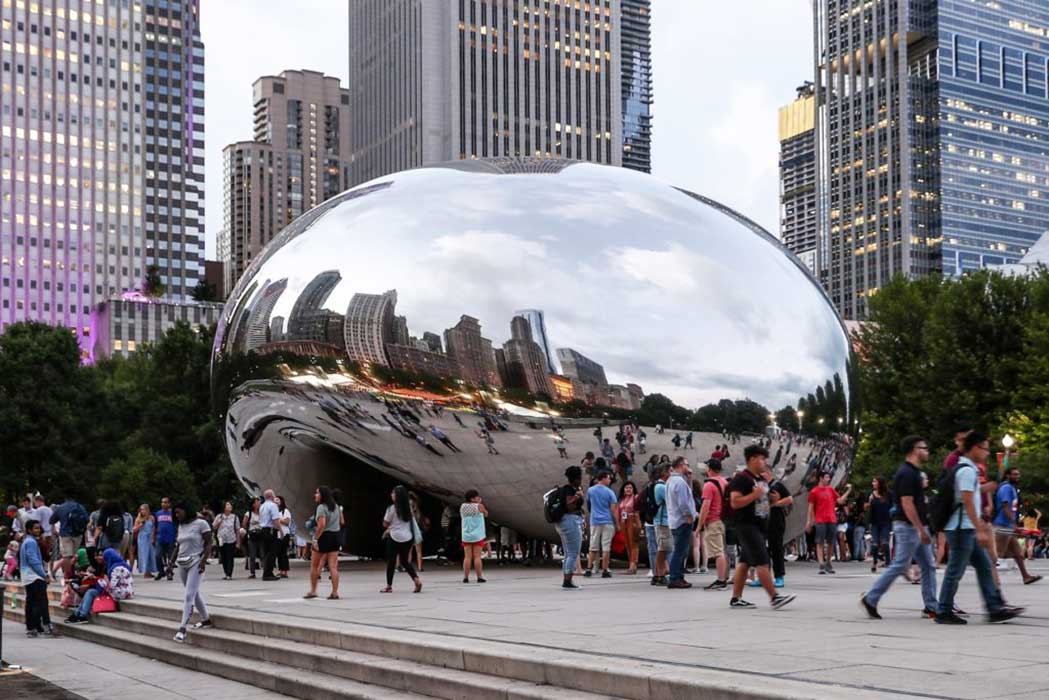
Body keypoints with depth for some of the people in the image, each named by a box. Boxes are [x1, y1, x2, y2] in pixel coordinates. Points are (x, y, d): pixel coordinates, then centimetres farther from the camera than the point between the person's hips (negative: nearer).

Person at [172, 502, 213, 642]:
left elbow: (208, 544, -9)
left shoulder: (201, 524, -7)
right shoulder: (181, 526, 14)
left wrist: (204, 560, -19)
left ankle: (183, 628, -16)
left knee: (189, 595, -13)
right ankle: (206, 619, 28)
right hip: (182, 563, 7)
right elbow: (178, 546, 18)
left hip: (195, 562, -7)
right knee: (194, 594, 15)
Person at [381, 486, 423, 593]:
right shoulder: (408, 507, 6)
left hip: (395, 538, -6)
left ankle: (389, 586, 12)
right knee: (405, 561, 15)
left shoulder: (392, 508, -12)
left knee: (391, 562, 7)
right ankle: (417, 579, -4)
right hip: (408, 538, 6)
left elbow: (385, 524, -4)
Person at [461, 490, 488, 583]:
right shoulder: (479, 506, -8)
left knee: (467, 557, 3)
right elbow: (486, 513, 8)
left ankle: (465, 577, -1)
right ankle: (479, 577, -2)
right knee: (477, 557, -3)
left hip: (466, 536, 3)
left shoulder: (462, 506, 3)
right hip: (477, 536, -3)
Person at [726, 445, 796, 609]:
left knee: (745, 562, 10)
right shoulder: (741, 478, -13)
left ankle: (736, 599, 13)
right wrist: (755, 494, -24)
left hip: (759, 525, 9)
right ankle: (774, 598, -12)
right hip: (746, 526, -9)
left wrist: (772, 499, 12)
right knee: (762, 562, -11)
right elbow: (735, 502, -22)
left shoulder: (762, 479, 16)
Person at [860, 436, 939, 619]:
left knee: (929, 566, 8)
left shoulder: (914, 472, 15)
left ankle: (931, 607, 11)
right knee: (899, 566, -6)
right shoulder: (907, 473, -17)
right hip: (908, 527, -10)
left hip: (917, 527, 10)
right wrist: (922, 530, -23)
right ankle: (870, 599, 1)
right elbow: (907, 504, -22)